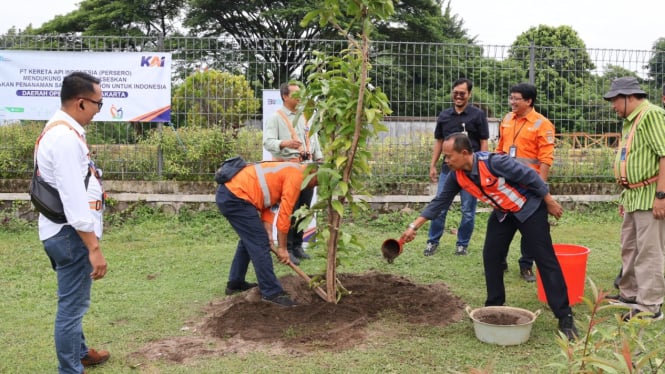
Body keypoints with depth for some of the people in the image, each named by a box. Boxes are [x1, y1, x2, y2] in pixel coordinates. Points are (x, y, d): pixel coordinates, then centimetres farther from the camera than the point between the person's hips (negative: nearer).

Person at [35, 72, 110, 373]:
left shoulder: (60, 131, 11)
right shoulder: (65, 137, -22)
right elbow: (74, 198, -26)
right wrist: (94, 247, -26)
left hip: (66, 232, 11)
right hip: (71, 235, -11)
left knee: (72, 301, 25)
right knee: (72, 305, -2)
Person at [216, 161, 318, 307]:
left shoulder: (287, 171, 23)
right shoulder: (296, 175, -7)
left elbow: (269, 203, 18)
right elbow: (284, 213, -9)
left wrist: (267, 232, 7)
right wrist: (282, 248, -2)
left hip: (227, 193, 11)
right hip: (235, 197, -11)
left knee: (249, 239, 24)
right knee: (260, 244, -5)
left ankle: (235, 283, 33)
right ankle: (272, 293, 0)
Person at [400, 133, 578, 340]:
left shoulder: (494, 162, -32)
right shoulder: (457, 176, -10)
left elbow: (530, 176, -24)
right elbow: (439, 201, -1)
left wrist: (550, 202, -15)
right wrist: (414, 226, -4)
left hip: (529, 208, -7)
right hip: (503, 213, 7)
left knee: (546, 260, -8)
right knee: (491, 256, 1)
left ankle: (565, 318, -5)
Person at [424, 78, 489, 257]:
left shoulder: (478, 115, -2)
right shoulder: (444, 116, 8)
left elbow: (483, 143, -2)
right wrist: (432, 165, 8)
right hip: (448, 168, 3)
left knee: (468, 210, 4)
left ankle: (462, 244, 18)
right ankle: (433, 242, 16)